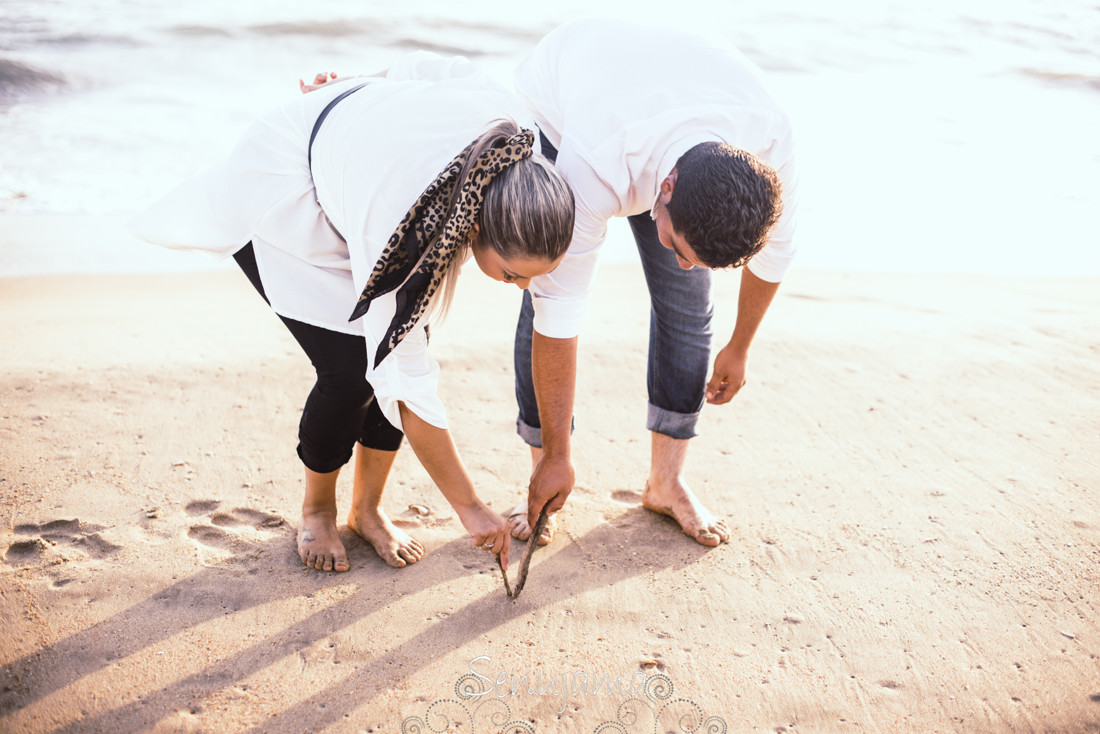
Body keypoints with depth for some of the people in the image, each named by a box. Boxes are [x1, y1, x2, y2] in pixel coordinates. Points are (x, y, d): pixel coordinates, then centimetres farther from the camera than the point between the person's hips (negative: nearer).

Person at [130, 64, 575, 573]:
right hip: (280, 192, -6)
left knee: (405, 344, -8)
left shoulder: (516, 132, -28)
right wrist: (468, 506, -25)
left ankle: (367, 508, 14)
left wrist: (346, 97, 12)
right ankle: (317, 508, 13)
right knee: (351, 367, -16)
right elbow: (408, 388, -33)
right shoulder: (396, 223, -43)